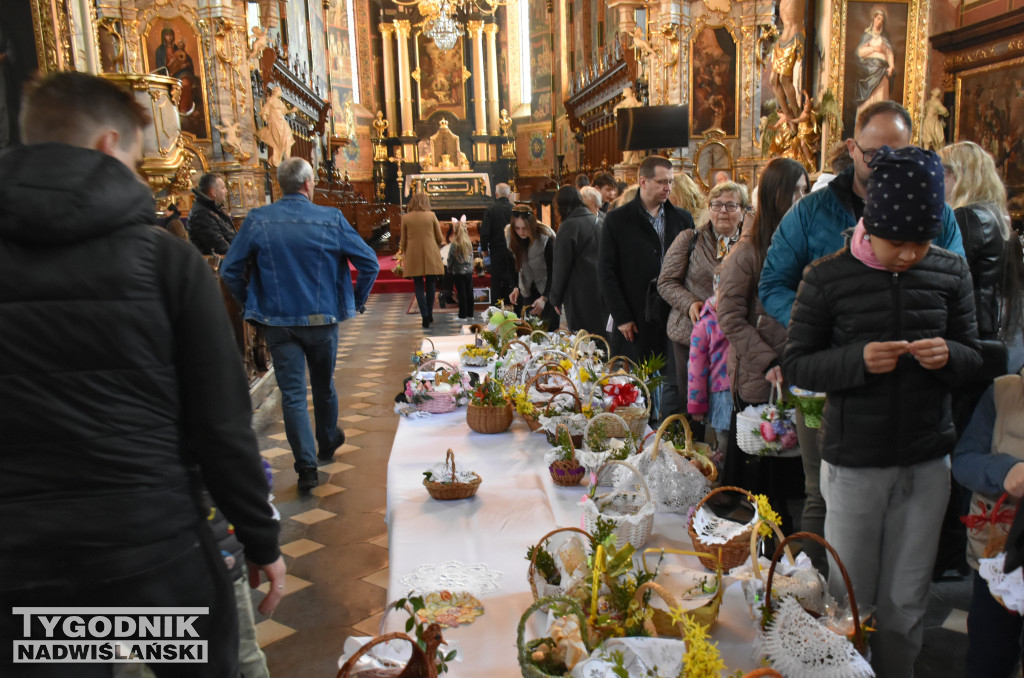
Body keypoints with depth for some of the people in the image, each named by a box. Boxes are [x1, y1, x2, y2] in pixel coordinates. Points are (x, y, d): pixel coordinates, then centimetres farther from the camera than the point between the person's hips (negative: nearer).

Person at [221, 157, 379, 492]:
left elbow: (230, 270, -4)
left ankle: (307, 467, 3)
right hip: (322, 318, 0)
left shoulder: (257, 220, -5)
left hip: (277, 321, 0)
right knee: (324, 386, 20)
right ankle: (327, 443, 41)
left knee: (292, 394, 5)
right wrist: (356, 301, 7)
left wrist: (251, 303, 9)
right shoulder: (331, 219, -7)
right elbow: (369, 263, -6)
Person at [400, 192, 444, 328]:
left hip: (414, 257, 0)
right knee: (430, 286, 12)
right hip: (431, 257, 0)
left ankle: (425, 315, -7)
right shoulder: (431, 216, -2)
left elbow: (403, 241, 4)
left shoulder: (405, 218, 0)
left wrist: (406, 254, 18)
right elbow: (440, 239, 2)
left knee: (419, 287, 5)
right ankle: (430, 314, 18)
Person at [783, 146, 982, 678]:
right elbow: (795, 364, -7)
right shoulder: (827, 279, -9)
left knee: (906, 602, 15)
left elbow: (973, 354, 8)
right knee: (850, 599, 12)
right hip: (854, 463, -3)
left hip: (928, 462, 3)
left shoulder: (950, 271, 1)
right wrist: (858, 359, -24)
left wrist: (948, 355, -15)